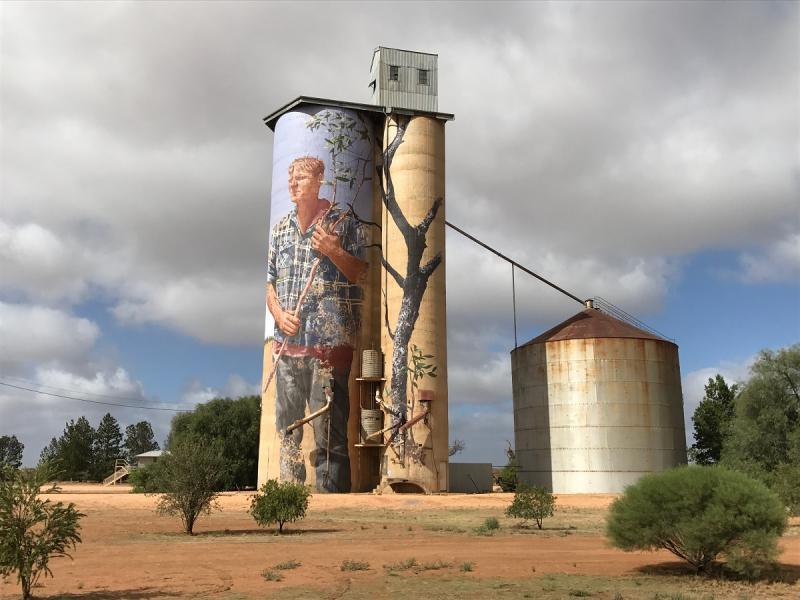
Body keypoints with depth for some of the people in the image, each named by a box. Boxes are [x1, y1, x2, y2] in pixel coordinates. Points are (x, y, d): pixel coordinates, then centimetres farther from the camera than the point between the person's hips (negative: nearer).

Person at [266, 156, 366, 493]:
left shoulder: (341, 221, 3)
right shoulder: (281, 228, 18)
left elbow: (361, 274, 3)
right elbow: (271, 284, 18)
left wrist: (334, 252, -15)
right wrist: (279, 315, 0)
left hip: (329, 340, -5)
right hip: (288, 340, 5)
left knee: (328, 424, -7)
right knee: (287, 424, 10)